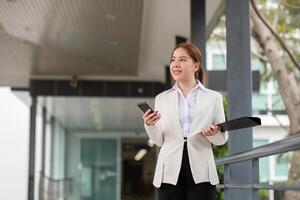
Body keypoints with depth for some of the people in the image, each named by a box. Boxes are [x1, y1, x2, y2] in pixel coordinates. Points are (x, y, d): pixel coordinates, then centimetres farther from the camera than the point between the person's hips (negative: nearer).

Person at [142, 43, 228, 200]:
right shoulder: (162, 98, 11)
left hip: (201, 172, -1)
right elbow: (159, 141, 8)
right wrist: (150, 126, -11)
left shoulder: (213, 97, 7)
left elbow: (222, 139, 8)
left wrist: (214, 134, -14)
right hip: (170, 171, 1)